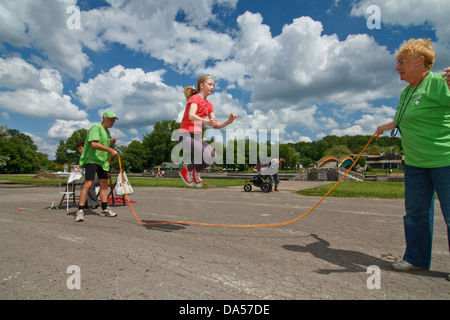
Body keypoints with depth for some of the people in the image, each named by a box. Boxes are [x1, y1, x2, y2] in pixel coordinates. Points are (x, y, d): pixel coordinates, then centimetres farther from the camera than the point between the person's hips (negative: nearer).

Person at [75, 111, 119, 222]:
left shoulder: (107, 131, 19)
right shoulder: (96, 128, -9)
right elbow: (94, 144, -23)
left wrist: (112, 144, 6)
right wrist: (110, 150, -26)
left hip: (103, 161, 9)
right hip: (92, 159, -9)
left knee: (104, 184, 9)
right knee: (88, 184, -16)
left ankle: (104, 209, 17)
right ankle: (80, 211, -11)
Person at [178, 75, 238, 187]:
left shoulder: (209, 105, 19)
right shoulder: (195, 97, -4)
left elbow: (215, 125, 12)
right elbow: (191, 116, -23)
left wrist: (228, 122, -5)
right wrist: (207, 122, -38)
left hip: (197, 136, 8)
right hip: (185, 134, -8)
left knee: (212, 156, -13)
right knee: (207, 156, -24)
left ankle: (195, 172, 12)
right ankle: (186, 170, 1)